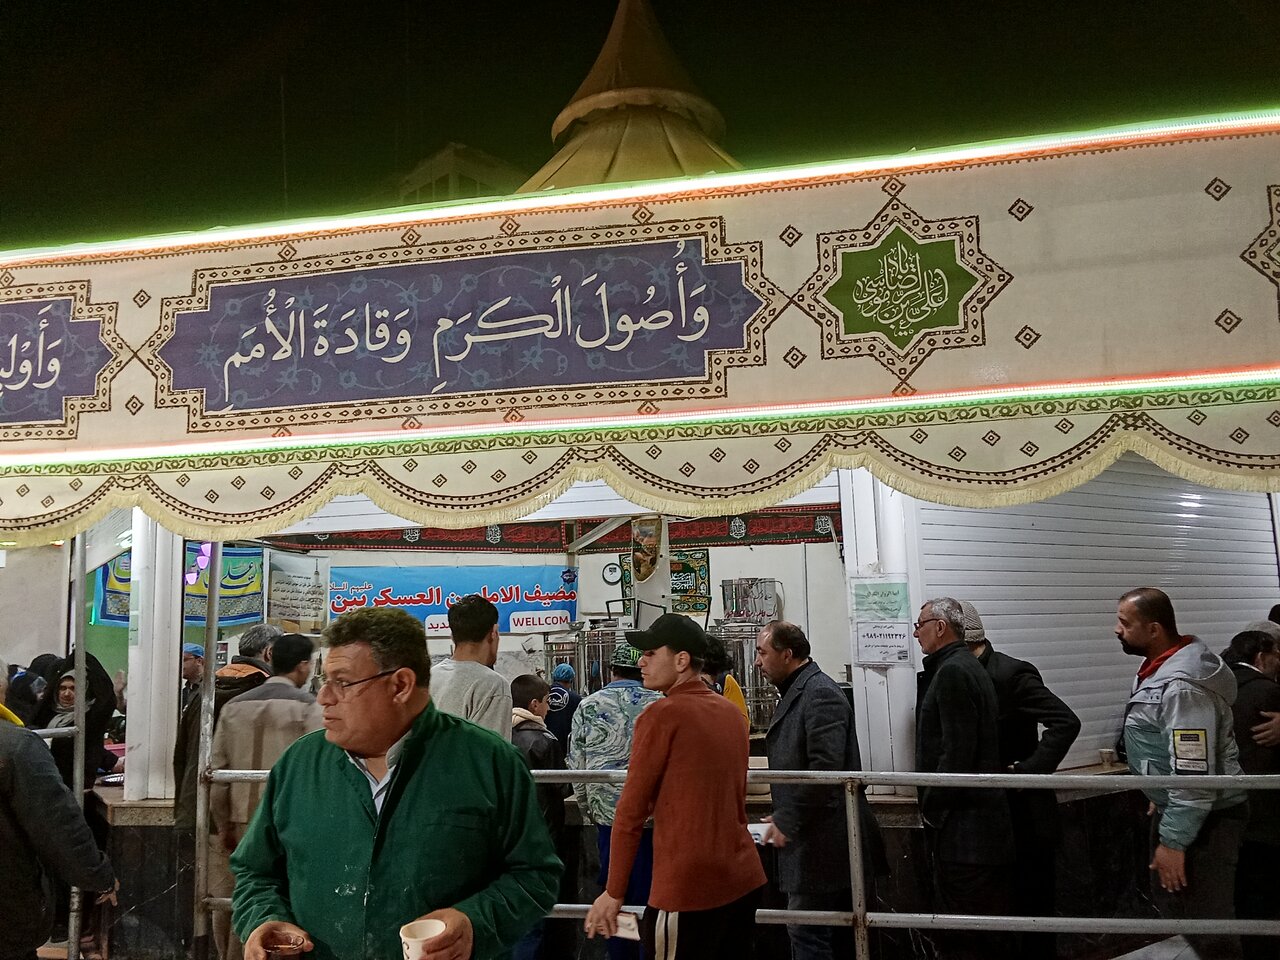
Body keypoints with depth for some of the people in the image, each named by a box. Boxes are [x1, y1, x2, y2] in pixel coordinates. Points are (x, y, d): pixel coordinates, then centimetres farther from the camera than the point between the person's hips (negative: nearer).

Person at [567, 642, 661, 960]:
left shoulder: (588, 707, -1)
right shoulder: (661, 705, -4)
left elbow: (577, 767, 3)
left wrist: (587, 812, 15)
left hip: (607, 813, 1)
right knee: (648, 890, 8)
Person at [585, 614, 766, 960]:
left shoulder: (662, 715, -12)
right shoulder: (731, 711, 9)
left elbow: (631, 810, -10)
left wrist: (613, 892, -3)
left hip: (689, 887, -7)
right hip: (744, 878, 7)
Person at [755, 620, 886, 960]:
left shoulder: (820, 694, -16)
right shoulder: (796, 691, 14)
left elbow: (825, 769, -24)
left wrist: (787, 820, -19)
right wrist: (784, 815, 15)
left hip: (823, 839, -10)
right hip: (813, 837, 10)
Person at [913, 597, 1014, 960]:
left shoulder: (952, 672, -15)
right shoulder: (965, 665, 15)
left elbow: (956, 754, -21)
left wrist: (931, 807, -11)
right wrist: (933, 804, 14)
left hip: (962, 828, -10)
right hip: (979, 822, 10)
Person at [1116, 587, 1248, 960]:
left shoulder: (1181, 685, -28)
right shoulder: (1161, 667, 5)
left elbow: (1195, 777, -28)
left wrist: (1173, 841, -24)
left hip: (1202, 821, -10)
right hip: (1174, 810, 10)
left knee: (1206, 930, -1)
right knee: (1170, 906, 23)